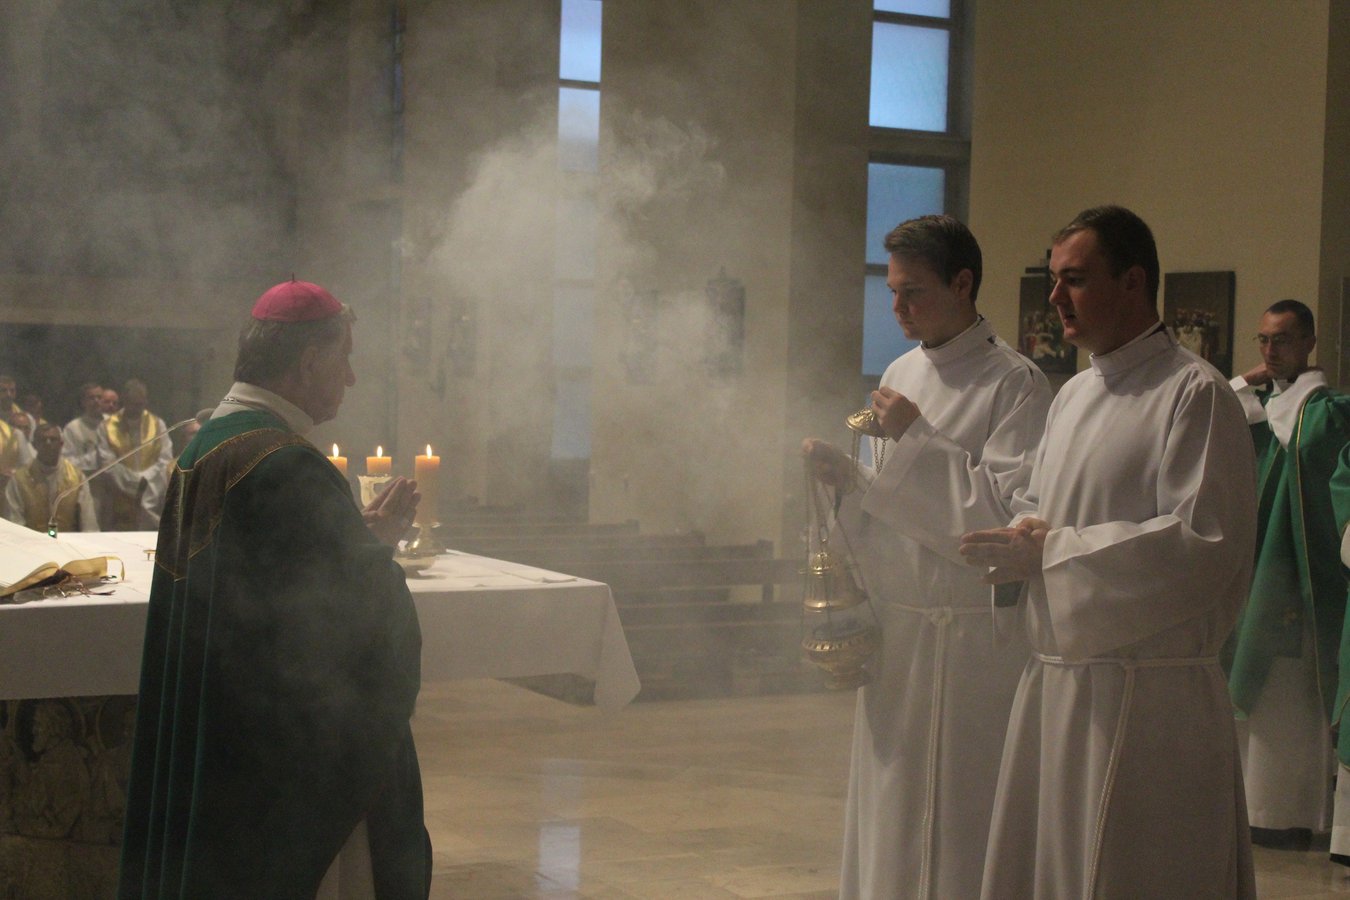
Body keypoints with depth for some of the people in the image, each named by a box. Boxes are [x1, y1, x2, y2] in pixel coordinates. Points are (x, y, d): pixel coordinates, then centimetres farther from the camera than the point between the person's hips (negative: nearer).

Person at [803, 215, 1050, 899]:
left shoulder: (1014, 384, -9)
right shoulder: (903, 373, 13)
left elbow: (1010, 508, -19)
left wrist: (918, 439, -17)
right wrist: (847, 478, -1)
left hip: (970, 634, -7)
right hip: (895, 624, 7)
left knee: (959, 805, -1)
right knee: (888, 800, 12)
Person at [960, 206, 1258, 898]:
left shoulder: (1195, 394, -10)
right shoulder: (1073, 396, 16)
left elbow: (1203, 542, -18)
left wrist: (1053, 552, -14)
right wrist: (1015, 540, 0)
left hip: (1148, 695, -8)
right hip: (1056, 680, 8)